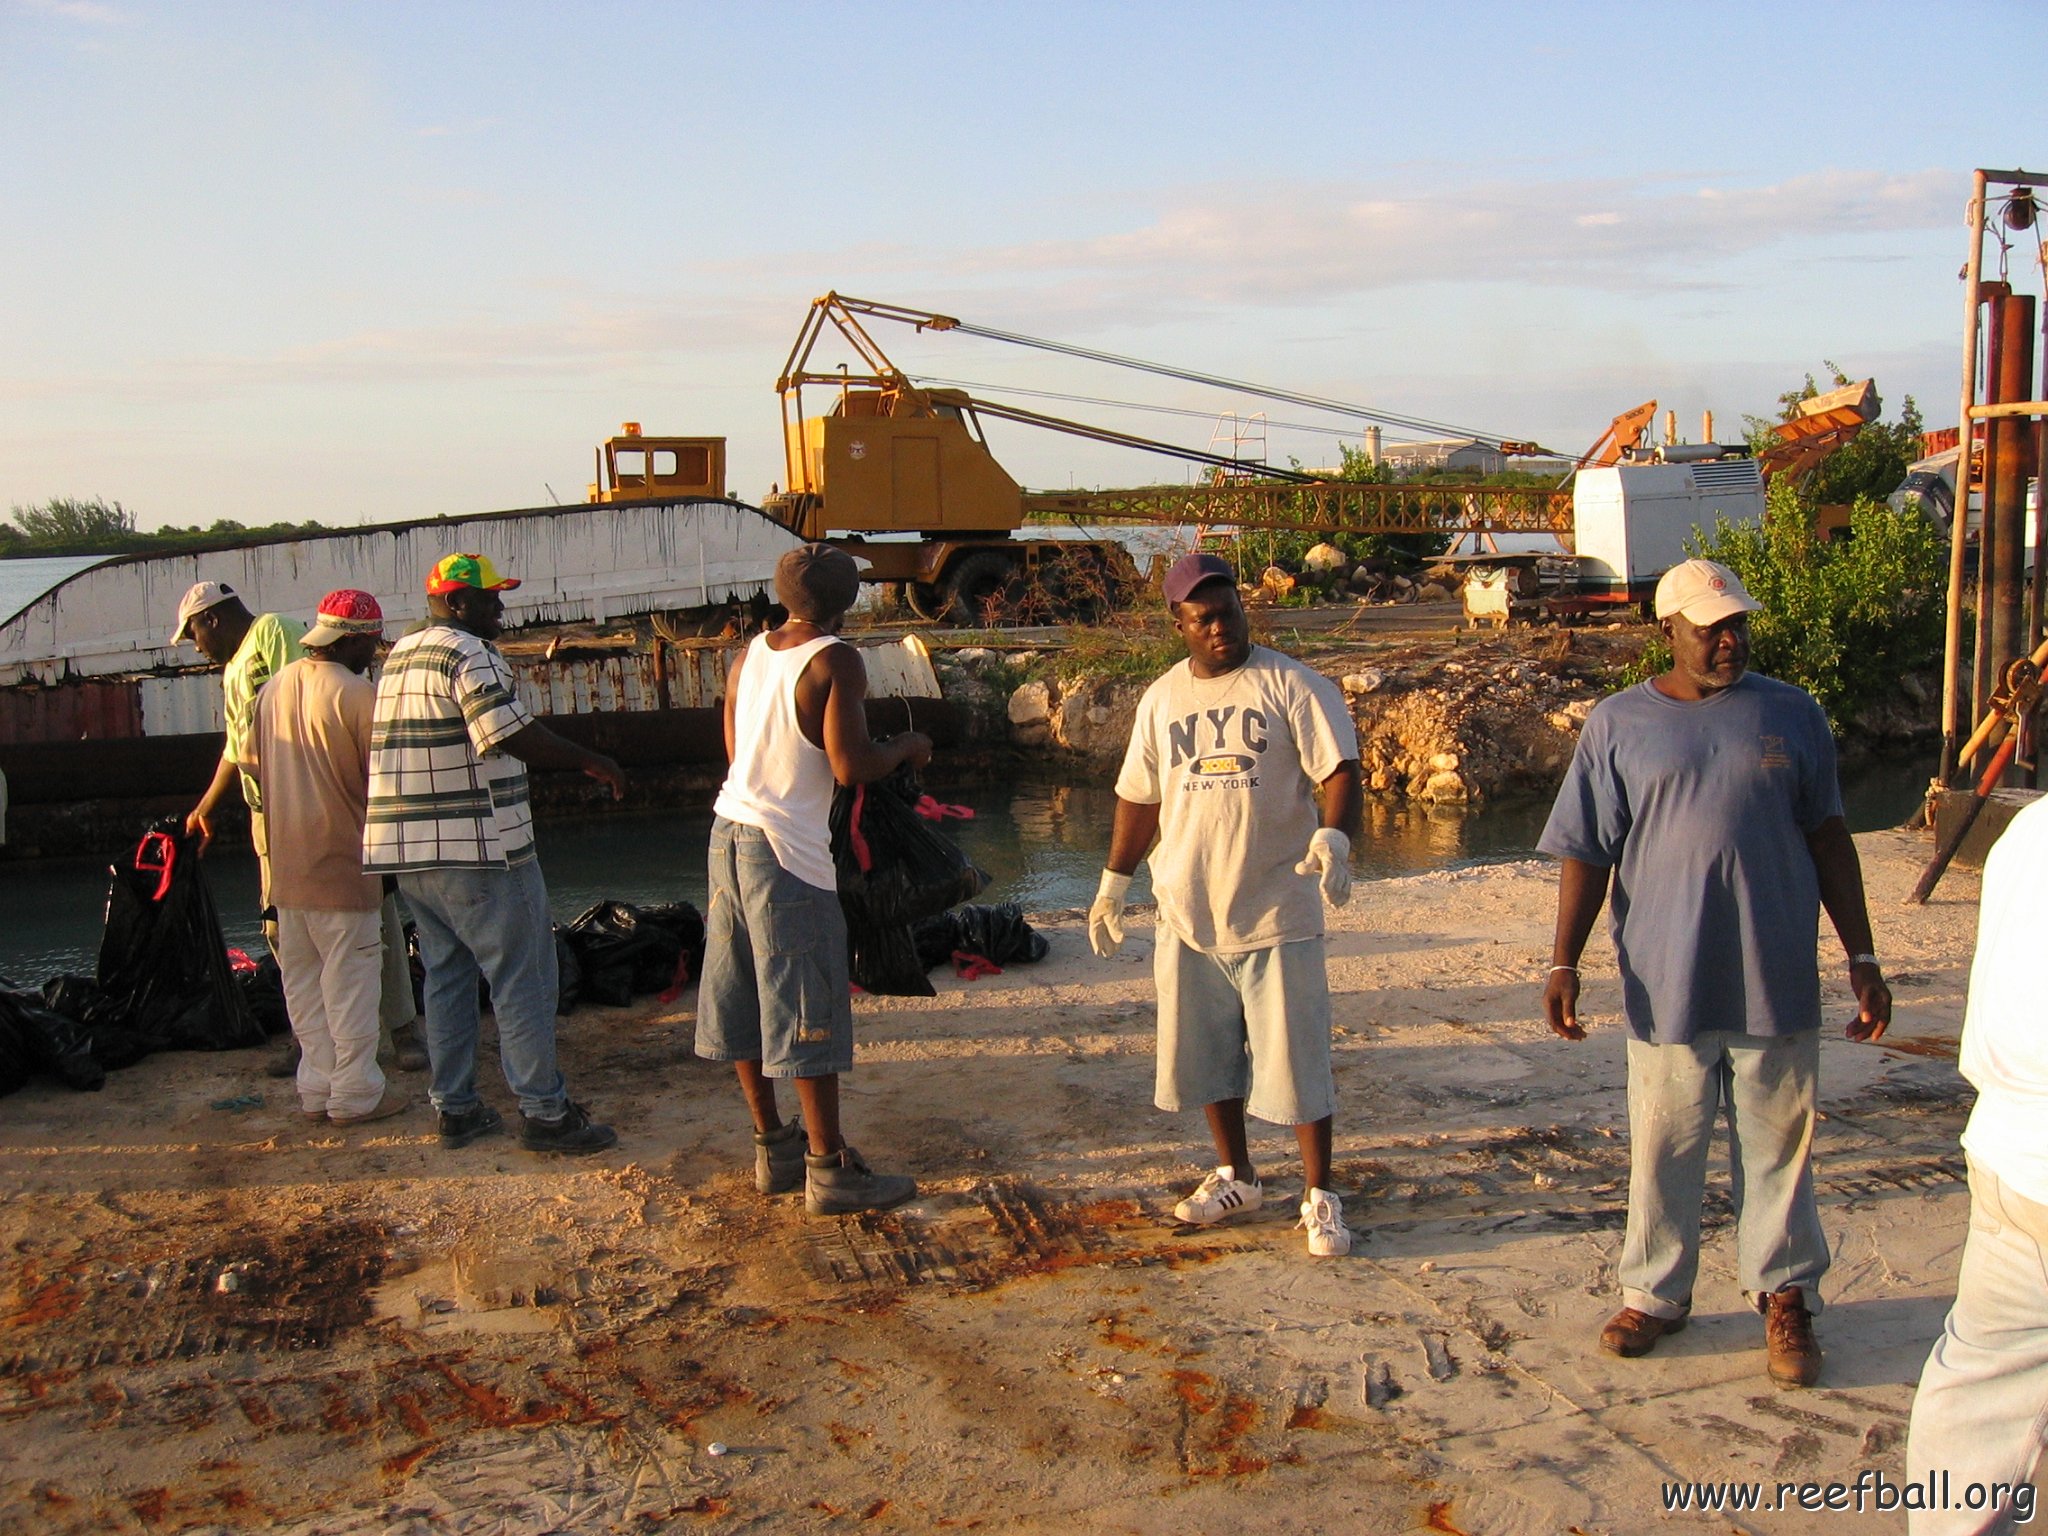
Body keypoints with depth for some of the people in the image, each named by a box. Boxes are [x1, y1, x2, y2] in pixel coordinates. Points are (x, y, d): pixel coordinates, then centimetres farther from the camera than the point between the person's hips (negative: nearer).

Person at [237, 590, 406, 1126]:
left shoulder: (273, 689, 6)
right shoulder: (357, 695, -15)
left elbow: (250, 764, 14)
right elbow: (382, 780, -12)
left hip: (286, 861, 7)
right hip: (342, 859, -7)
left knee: (303, 977, 13)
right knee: (350, 977, 1)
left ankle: (317, 1087, 18)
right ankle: (355, 1093, 6)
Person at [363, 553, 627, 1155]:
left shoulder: (400, 656, 16)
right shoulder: (470, 654, -13)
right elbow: (515, 736, -21)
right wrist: (591, 761, -12)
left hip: (408, 852, 9)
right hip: (476, 851, -9)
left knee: (446, 977, 15)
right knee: (524, 981, -2)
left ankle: (456, 1109, 21)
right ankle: (544, 1112, 1)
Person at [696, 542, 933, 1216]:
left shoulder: (748, 654, 10)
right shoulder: (835, 662, -11)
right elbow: (851, 767, -18)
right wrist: (906, 747, -1)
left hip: (730, 829, 8)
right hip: (786, 851, -8)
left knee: (743, 1000, 13)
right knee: (809, 1011, -1)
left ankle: (773, 1148, 25)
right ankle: (829, 1170, 5)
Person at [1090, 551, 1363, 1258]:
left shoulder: (1293, 686, -5)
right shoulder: (1162, 699, 9)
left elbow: (1340, 769, -12)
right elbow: (1139, 798, 17)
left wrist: (1332, 837, -30)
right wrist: (1113, 883, 16)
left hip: (1276, 911, -4)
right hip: (1188, 913, 5)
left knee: (1295, 1055, 0)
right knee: (1205, 1053, 13)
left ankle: (1319, 1194, 15)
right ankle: (1236, 1176, 32)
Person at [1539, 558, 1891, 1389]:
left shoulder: (1792, 715, 4)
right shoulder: (1618, 725, 1)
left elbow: (1828, 839, 9)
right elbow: (1587, 853, 1)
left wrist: (1862, 959, 6)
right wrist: (1563, 963, -7)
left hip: (1776, 980, 1)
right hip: (1665, 981, -1)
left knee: (1778, 1146, 10)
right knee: (1662, 1149, 10)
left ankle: (1784, 1297, 27)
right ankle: (1654, 1292, 28)